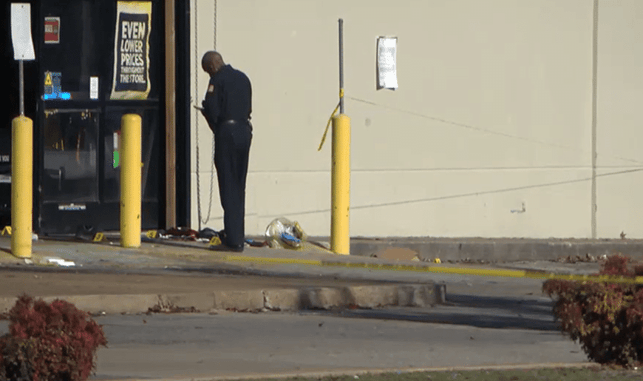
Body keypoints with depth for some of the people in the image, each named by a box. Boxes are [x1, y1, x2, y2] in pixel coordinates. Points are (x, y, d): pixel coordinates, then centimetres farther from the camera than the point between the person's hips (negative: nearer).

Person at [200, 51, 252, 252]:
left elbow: (212, 111, -13)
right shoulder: (243, 78, 13)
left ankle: (233, 241, -6)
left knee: (228, 188, -4)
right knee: (239, 187, 13)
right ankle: (237, 236, 16)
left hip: (227, 132, -7)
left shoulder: (218, 80, -9)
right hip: (244, 130, 7)